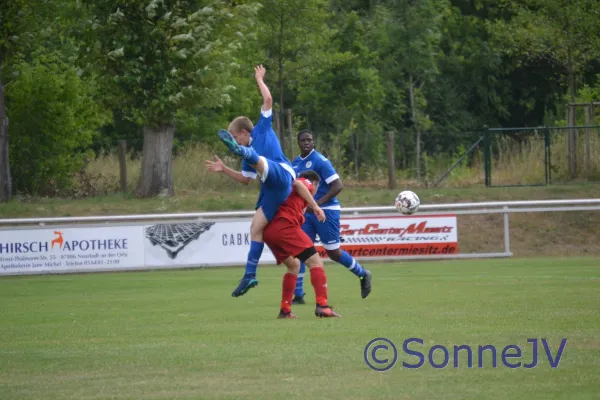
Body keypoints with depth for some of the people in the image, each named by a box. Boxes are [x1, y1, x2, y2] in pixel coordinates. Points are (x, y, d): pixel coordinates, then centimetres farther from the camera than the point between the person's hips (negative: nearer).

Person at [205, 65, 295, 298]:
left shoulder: (262, 129, 13)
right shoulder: (248, 154, 30)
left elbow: (268, 100, 6)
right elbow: (245, 179, 34)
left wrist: (259, 80, 16)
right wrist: (224, 170, 27)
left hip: (281, 176, -8)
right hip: (271, 188, 8)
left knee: (257, 159, -33)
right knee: (256, 228, 1)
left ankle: (242, 152, -71)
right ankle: (250, 275, 0)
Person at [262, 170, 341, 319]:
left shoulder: (289, 189, 37)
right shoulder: (306, 183, 15)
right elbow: (297, 183, -9)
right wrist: (315, 206, -12)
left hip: (268, 230, 8)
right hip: (285, 226, -8)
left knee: (294, 265, 25)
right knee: (315, 262, -6)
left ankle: (285, 310, 21)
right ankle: (322, 305, -20)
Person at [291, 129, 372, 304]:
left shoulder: (319, 161, -14)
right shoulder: (295, 163, 9)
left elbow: (338, 186, -18)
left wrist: (318, 203, -23)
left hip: (325, 210, -6)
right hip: (306, 212, 6)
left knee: (334, 253, 1)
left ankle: (363, 274, 26)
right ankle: (298, 295, -1)